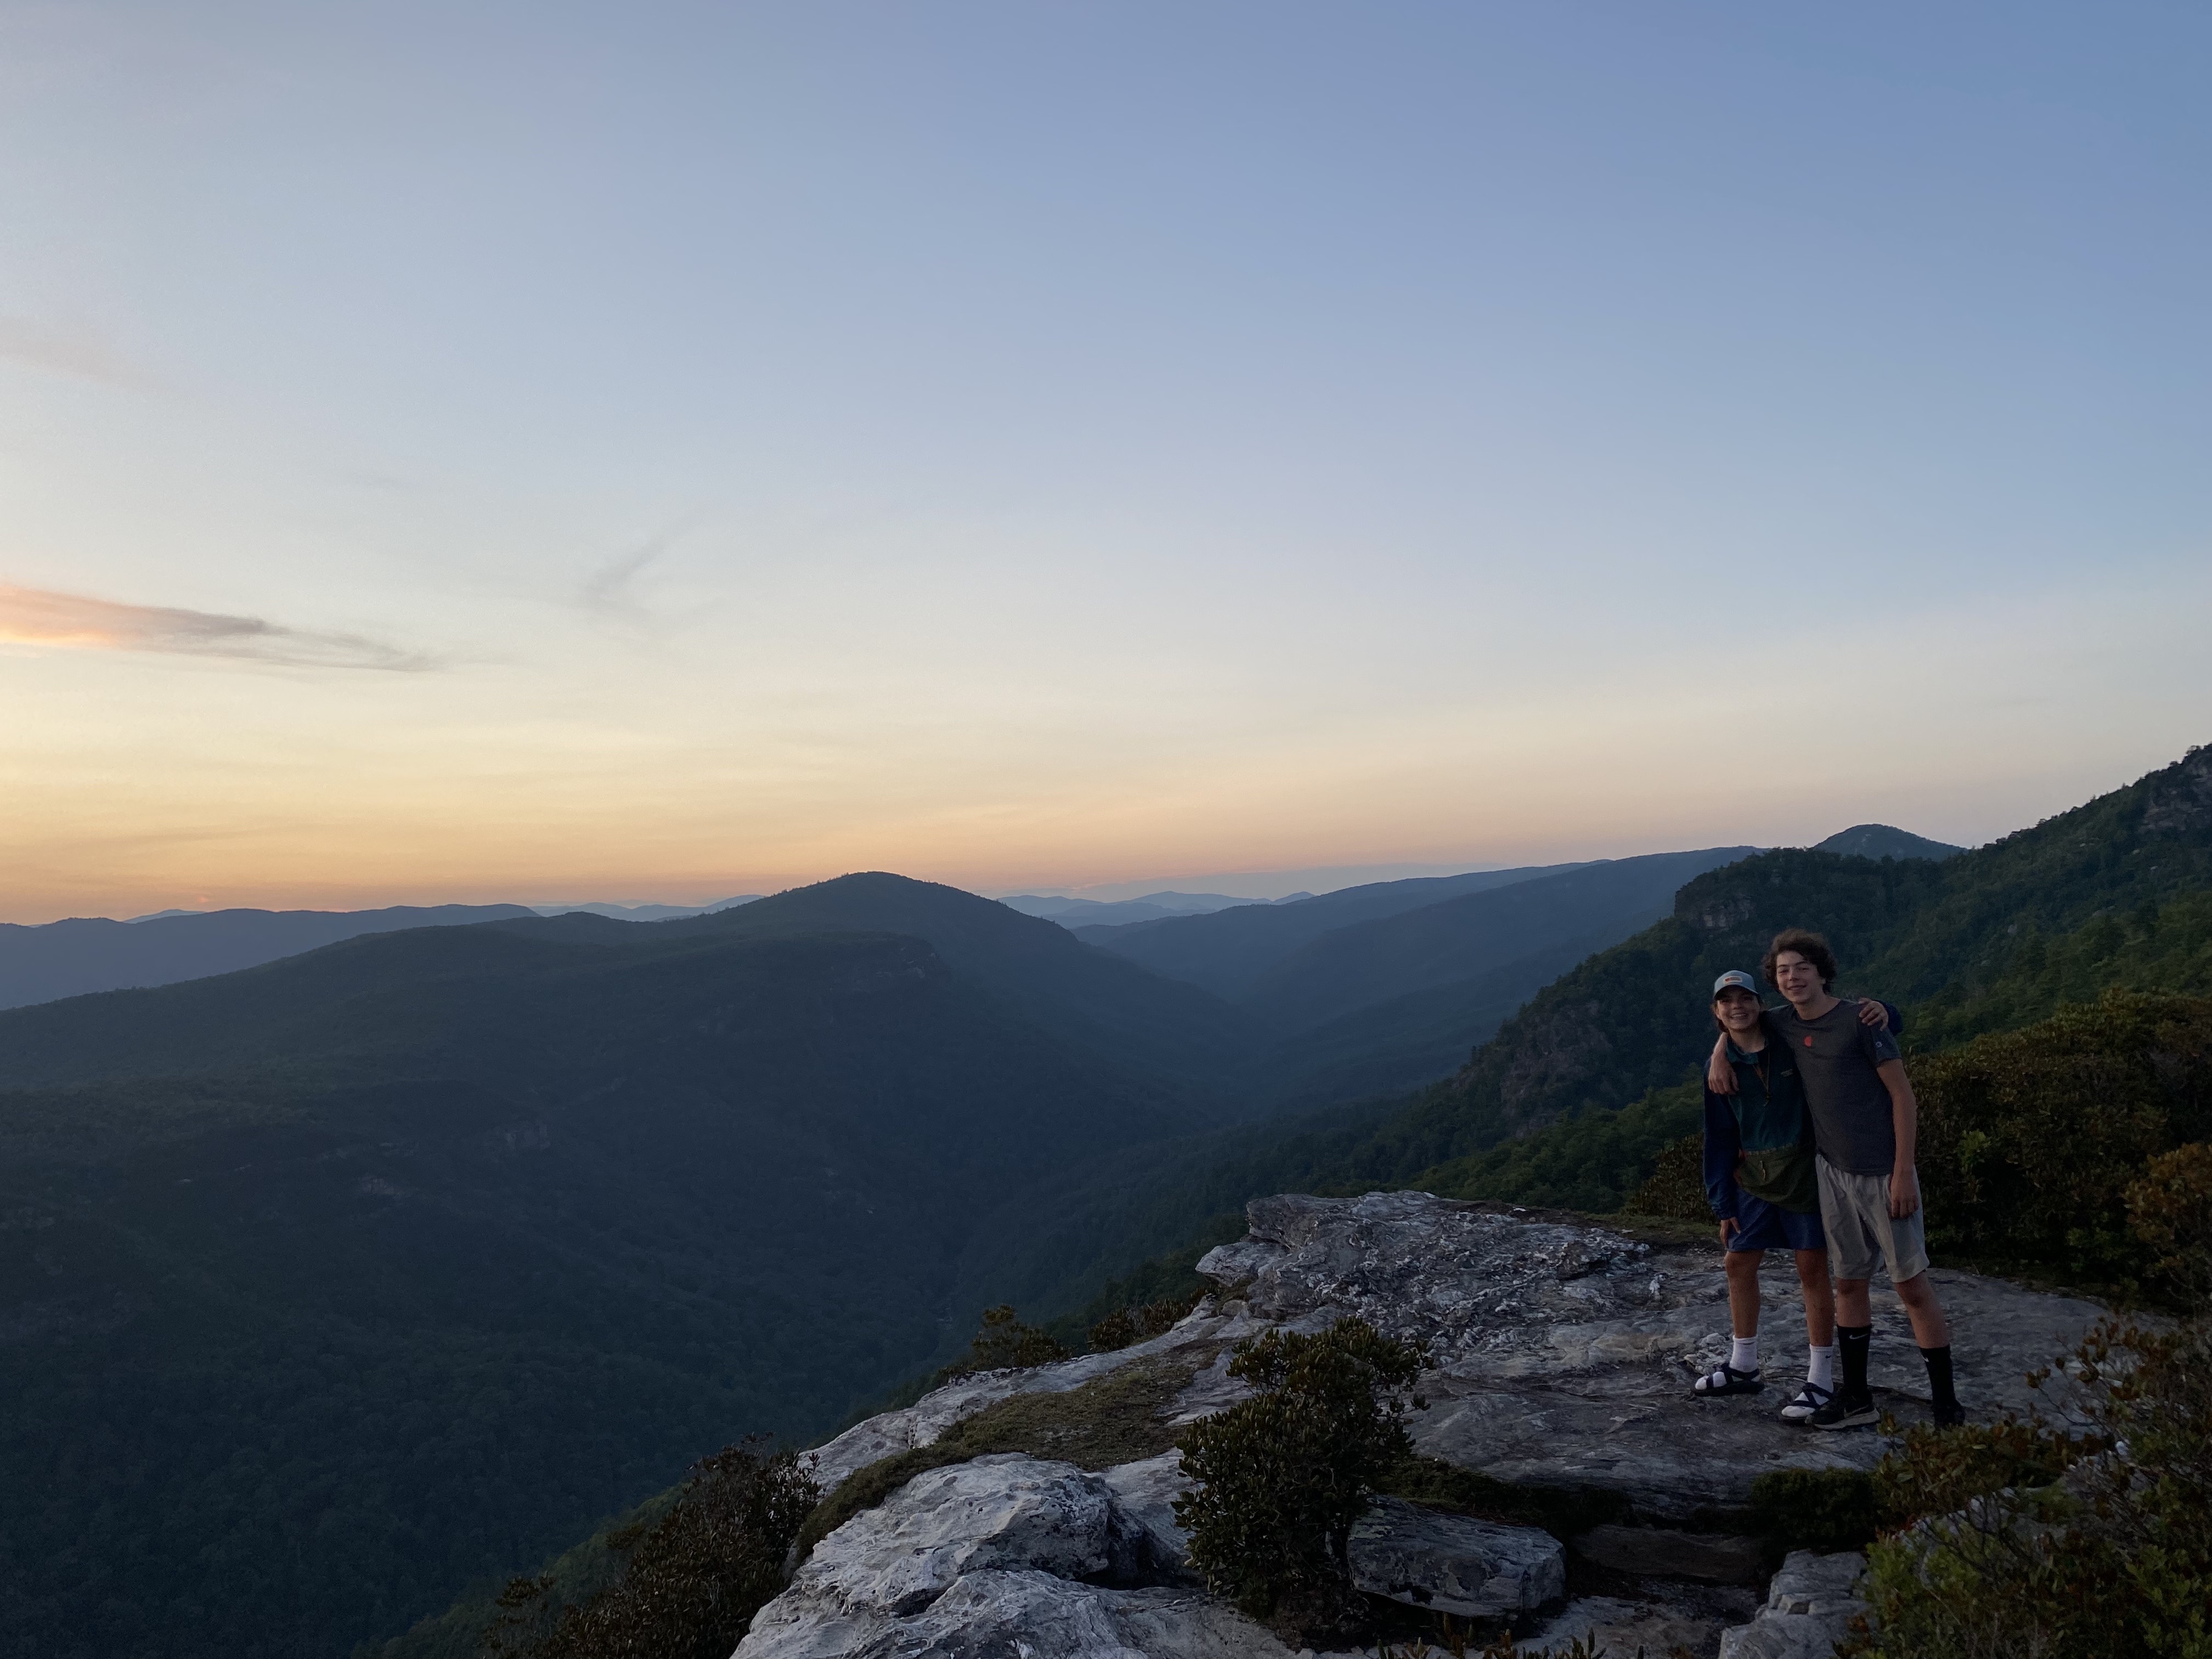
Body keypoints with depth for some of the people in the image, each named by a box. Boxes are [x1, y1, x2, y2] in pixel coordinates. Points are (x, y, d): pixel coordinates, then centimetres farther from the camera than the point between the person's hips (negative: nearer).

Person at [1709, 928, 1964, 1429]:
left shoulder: (1859, 1020, -12)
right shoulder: (1784, 1025, 4)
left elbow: (1903, 1095, -11)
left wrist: (1904, 1172, -14)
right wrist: (1719, 1055, 6)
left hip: (1884, 1174, -5)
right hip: (1833, 1171, 6)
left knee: (1912, 1286, 0)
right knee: (1848, 1283, 12)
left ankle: (1946, 1404, 11)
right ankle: (1856, 1397, 23)